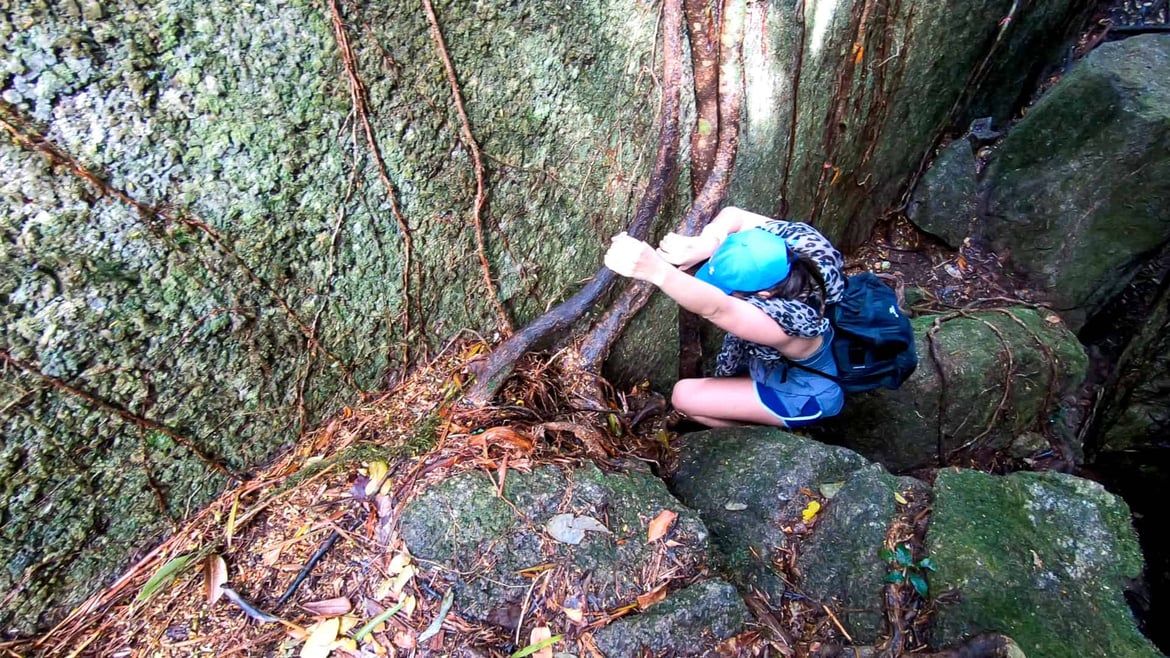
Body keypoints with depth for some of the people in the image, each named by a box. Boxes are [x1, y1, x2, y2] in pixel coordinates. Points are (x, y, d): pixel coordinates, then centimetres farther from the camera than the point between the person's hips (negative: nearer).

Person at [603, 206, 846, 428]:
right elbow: (734, 215, -22)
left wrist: (656, 271, -77)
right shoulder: (790, 246, -28)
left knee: (684, 395, -10)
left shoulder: (790, 320, -46)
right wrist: (699, 247, -44)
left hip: (803, 395, -7)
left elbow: (715, 308, -60)